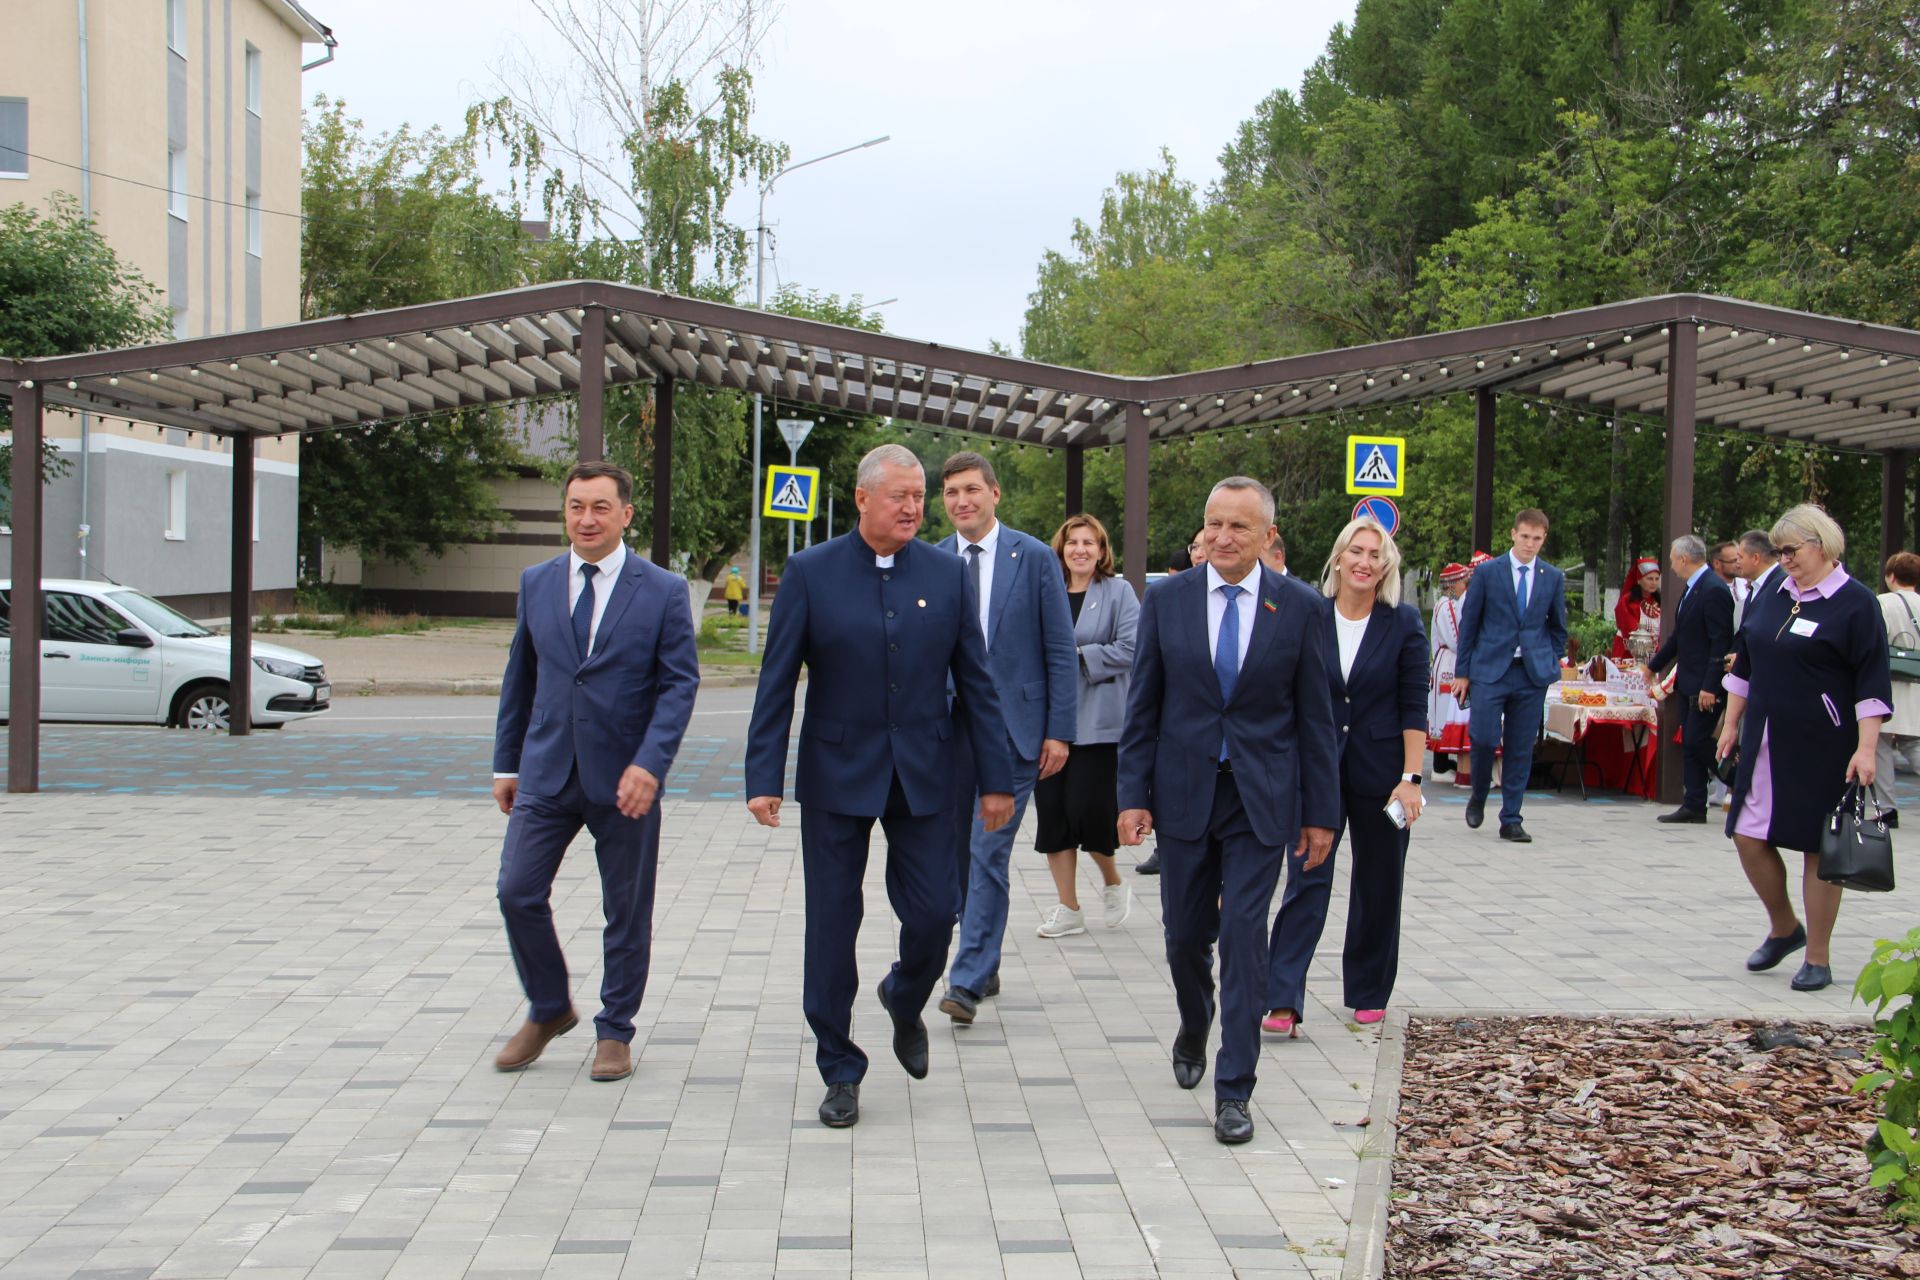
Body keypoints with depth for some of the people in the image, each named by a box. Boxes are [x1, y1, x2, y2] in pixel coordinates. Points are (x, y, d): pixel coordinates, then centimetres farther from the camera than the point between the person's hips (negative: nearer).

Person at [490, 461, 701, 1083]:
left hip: (624, 778, -3)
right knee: (518, 893, -2)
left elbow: (679, 682, -8)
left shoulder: (663, 591, -4)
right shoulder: (536, 583, 7)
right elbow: (520, 677, 13)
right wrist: (506, 763, 11)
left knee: (626, 912, 6)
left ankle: (614, 1032, 23)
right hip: (546, 773, 3)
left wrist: (649, 764, -20)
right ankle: (549, 1009, 21)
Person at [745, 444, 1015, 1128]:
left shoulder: (947, 574, 2)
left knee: (934, 912, 0)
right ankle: (839, 1071, 19)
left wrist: (995, 778, 3)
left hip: (923, 775, 2)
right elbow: (776, 683, -4)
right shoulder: (810, 573, -4)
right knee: (832, 924, 4)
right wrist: (763, 778, -10)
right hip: (836, 776, -1)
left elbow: (974, 681, 5)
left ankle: (905, 1000, 35)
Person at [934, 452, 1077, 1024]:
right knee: (959, 855, 11)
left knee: (989, 853, -10)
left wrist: (1059, 731, -6)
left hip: (1013, 728, -4)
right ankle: (985, 965, 26)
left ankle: (968, 982, -7)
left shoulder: (1035, 558, -2)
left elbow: (1060, 651, -1)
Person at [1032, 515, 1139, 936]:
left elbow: (1130, 648, -10)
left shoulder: (1118, 592, 0)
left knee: (1088, 808, -7)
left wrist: (1078, 657, -14)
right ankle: (1068, 909, 13)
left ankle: (1113, 884, 22)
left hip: (1097, 722, -4)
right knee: (1052, 811, 3)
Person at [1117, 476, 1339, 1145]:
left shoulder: (1298, 609, -2)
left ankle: (1233, 1090, 2)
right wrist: (1133, 795, -3)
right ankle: (1194, 1028, 42)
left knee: (1244, 935, -6)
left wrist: (1320, 813, 1)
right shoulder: (1165, 600, 1)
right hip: (1184, 794, 2)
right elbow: (1142, 707, 3)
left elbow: (1316, 717, 2)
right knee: (1184, 933, 10)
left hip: (1261, 797, -2)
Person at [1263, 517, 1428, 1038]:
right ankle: (1282, 1001, -13)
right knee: (1307, 882, -8)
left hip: (1379, 772, 0)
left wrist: (1410, 778, -10)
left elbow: (1414, 707, -4)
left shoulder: (1404, 623, -2)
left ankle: (1368, 994, 27)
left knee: (1377, 887, 11)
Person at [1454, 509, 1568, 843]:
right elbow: (1469, 623, 4)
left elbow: (1558, 627, 18)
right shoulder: (1488, 572, 1)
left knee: (1521, 749, 3)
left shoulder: (1553, 578, 8)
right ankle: (1478, 797, 17)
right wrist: (1463, 671, 2)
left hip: (1533, 674, 2)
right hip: (1490, 669, -2)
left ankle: (1511, 821, 10)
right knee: (1484, 738, -11)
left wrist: (1550, 664, 8)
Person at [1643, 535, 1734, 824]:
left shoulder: (1714, 590, -17)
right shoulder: (1692, 588, 14)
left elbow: (1721, 642, -21)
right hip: (1688, 682, 10)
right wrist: (1654, 665, 31)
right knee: (1689, 743, 9)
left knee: (1698, 740, -10)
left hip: (1705, 683, -10)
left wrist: (1710, 686, -23)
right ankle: (1694, 805, 12)